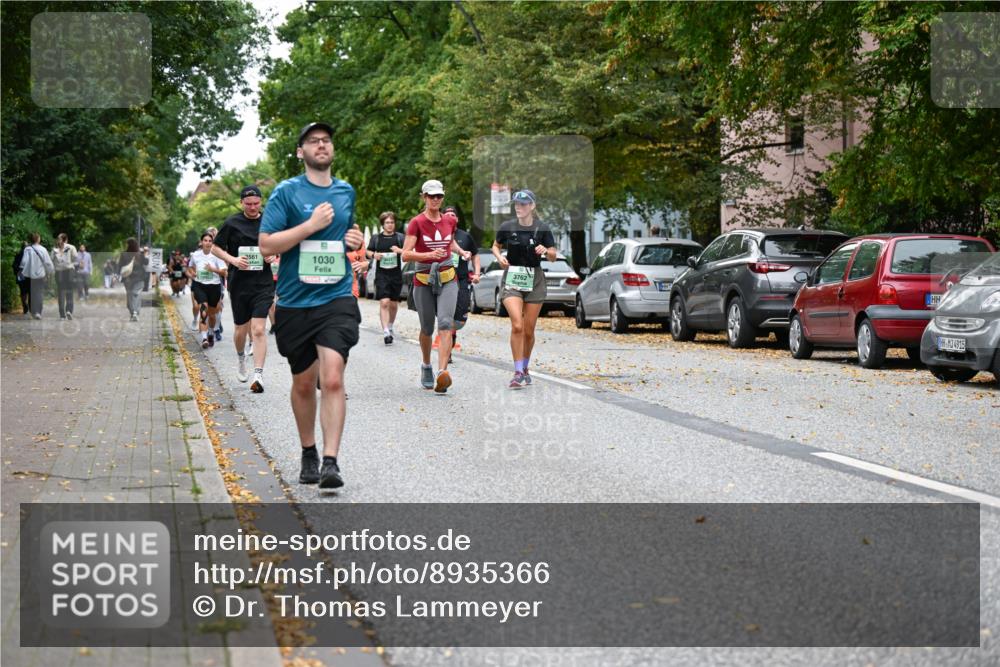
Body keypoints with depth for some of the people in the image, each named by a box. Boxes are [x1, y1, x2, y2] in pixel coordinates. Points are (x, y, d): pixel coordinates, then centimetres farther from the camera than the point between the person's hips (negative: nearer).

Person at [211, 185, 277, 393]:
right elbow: (215, 248, 5)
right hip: (239, 282, 0)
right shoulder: (232, 223, 0)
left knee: (258, 329, -12)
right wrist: (232, 259, -11)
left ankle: (258, 374, -13)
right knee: (241, 329, 11)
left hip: (263, 283, 0)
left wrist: (273, 255, -3)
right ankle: (241, 357, 43)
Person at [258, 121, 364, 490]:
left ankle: (331, 462, -16)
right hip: (295, 303, -1)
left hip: (337, 298, 1)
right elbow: (266, 244, -10)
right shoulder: (286, 191, -2)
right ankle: (308, 453, 31)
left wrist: (356, 240, 7)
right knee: (303, 383, 11)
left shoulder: (346, 192, 12)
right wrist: (311, 225, -17)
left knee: (332, 379, -16)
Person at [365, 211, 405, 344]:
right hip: (381, 275, -2)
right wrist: (373, 255, -8)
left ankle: (390, 326, 37)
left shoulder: (399, 237, 6)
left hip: (396, 275, 2)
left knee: (393, 304, 13)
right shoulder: (376, 238, 6)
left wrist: (400, 250, -19)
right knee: (384, 302, -15)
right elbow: (367, 251, 14)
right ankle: (386, 332, -21)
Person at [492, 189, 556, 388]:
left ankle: (525, 369, 27)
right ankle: (518, 373, -15)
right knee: (517, 325, -18)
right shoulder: (507, 227, -1)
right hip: (512, 278, -1)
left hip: (534, 280, 1)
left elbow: (553, 257, 5)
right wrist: (499, 257, -5)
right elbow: (496, 246, 16)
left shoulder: (542, 229, -1)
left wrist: (545, 251, -17)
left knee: (528, 330, 5)